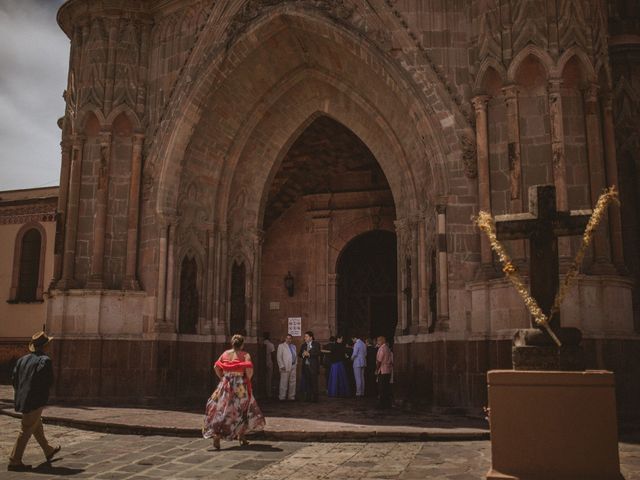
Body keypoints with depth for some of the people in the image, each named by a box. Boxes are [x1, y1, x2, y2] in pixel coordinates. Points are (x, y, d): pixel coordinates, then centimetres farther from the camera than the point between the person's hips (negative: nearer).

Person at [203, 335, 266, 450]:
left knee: (221, 411, 7)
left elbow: (216, 367, 5)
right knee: (243, 411, 15)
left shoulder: (225, 354, 7)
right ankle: (241, 437, 20)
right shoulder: (245, 355, -4)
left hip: (226, 385, 3)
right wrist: (248, 380, -1)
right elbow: (249, 369, -17)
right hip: (240, 387, -3)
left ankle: (216, 436, -8)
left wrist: (223, 378, 12)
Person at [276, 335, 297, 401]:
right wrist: (282, 366, -13)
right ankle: (282, 397, 3)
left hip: (293, 366, 6)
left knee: (292, 382, 9)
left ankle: (291, 396, 17)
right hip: (285, 367, -6)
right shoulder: (281, 346, -1)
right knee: (284, 383, -4)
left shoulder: (293, 346, 18)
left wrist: (296, 363, 9)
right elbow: (279, 357, -5)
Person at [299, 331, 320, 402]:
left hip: (313, 366, -5)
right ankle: (307, 398, 9)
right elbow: (300, 354, 12)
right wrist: (303, 354, -9)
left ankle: (314, 398, 0)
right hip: (305, 366, 5)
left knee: (314, 383, -4)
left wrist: (309, 354, -18)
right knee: (306, 383, 4)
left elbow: (317, 353, -11)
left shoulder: (316, 344, 1)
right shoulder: (303, 345, 17)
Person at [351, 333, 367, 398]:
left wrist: (352, 358, 1)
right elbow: (365, 354, 15)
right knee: (362, 378, 10)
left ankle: (358, 393, -5)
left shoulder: (356, 344, -13)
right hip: (363, 363, 8)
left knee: (358, 378, -5)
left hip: (357, 363, -8)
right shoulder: (363, 344, 11)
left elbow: (354, 354, -16)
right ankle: (362, 393, 13)